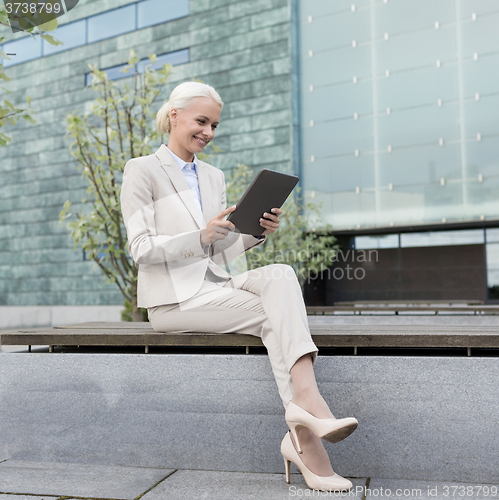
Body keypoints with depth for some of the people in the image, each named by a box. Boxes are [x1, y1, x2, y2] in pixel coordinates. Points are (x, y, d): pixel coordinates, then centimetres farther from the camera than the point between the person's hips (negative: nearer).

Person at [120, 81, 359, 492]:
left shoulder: (214, 177, 19)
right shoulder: (142, 171, -1)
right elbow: (141, 249, -10)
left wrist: (257, 232, -3)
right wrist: (201, 236, -25)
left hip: (216, 285, 6)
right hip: (174, 296, -6)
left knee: (280, 274, -25)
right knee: (276, 314, -22)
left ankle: (304, 410, -36)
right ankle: (305, 437, -22)